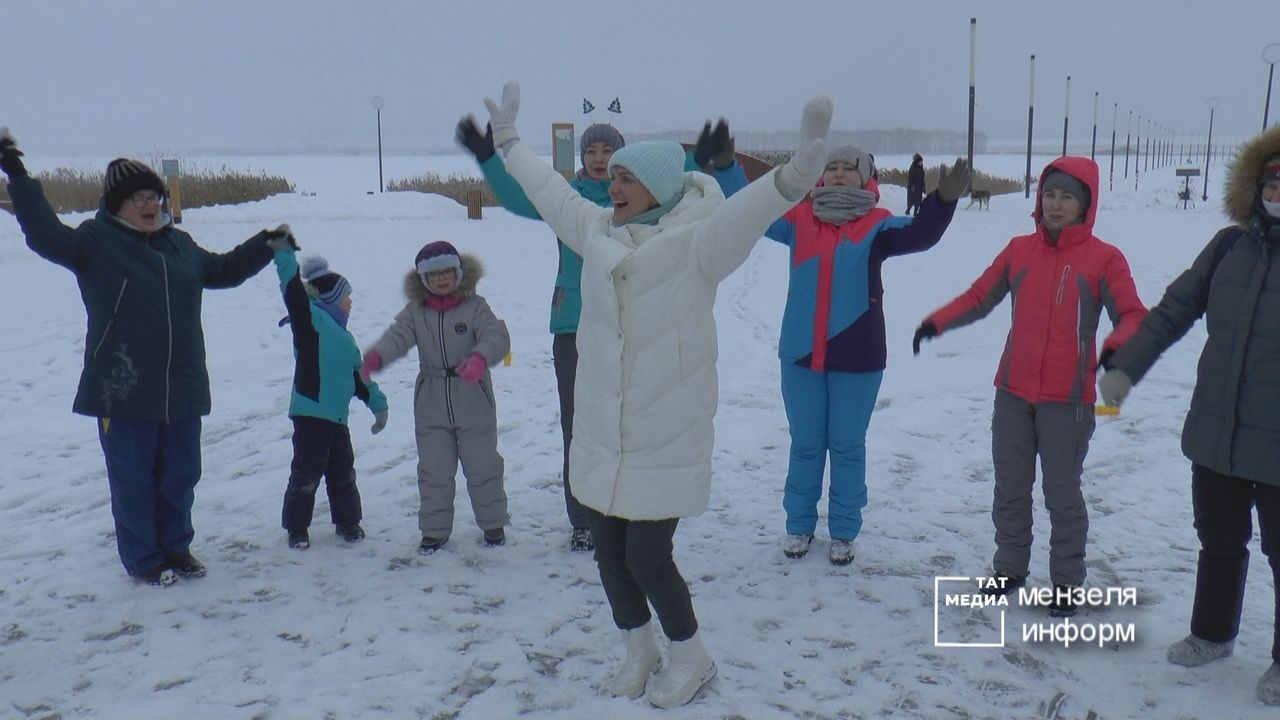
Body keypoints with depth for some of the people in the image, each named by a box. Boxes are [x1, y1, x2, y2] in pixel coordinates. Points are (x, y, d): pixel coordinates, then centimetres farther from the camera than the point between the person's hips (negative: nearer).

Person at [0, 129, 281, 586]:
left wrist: (264, 245, 18)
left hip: (182, 389, 5)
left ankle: (176, 548, 32)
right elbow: (46, 235, -22)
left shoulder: (178, 244, 12)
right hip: (123, 392, -5)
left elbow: (224, 270, 26)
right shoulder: (96, 241, -4)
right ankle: (142, 558, 20)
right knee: (134, 481, 5)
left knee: (180, 475, 14)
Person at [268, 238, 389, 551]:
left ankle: (347, 521, 32)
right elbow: (294, 291, -22)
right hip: (310, 413, -8)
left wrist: (377, 403, 23)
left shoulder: (342, 335, 18)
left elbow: (359, 375, 24)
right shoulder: (311, 320, -7)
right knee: (307, 472, 0)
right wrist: (284, 254, -28)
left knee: (343, 471, 17)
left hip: (337, 416, 8)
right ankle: (296, 527, 15)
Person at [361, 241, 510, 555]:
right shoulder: (415, 312, 1)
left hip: (474, 402, -2)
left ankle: (493, 523, 27)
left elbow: (496, 336, -21)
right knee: (433, 471, 9)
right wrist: (374, 357, -37)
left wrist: (480, 358, -43)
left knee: (482, 467, 10)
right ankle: (435, 528, 22)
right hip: (431, 405, 2)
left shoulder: (475, 306, -7)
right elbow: (397, 336, -14)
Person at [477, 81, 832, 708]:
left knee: (646, 555, -2)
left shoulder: (695, 244, -12)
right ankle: (638, 650, 38)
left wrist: (795, 173, -48)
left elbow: (745, 209, -30)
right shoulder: (597, 231, 7)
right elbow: (548, 190, 22)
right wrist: (508, 140, 33)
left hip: (667, 440, -6)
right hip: (600, 435, 6)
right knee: (609, 551, 13)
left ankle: (690, 657, 25)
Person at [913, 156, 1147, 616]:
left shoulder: (1104, 259, -6)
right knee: (1010, 488, 14)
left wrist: (1116, 347, -31)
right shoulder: (1019, 250, 5)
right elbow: (979, 298, 7)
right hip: (1013, 394, 4)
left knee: (1062, 493, 6)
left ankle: (1067, 581, 23)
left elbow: (1133, 316, -9)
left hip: (1068, 400, -4)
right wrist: (937, 322, -9)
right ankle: (1010, 567, 31)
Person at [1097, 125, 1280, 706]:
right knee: (1218, 541, 20)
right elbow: (1174, 310, 9)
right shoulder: (1231, 245, 2)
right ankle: (1212, 634, 40)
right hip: (1215, 434, 4)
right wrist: (1126, 367, 4)